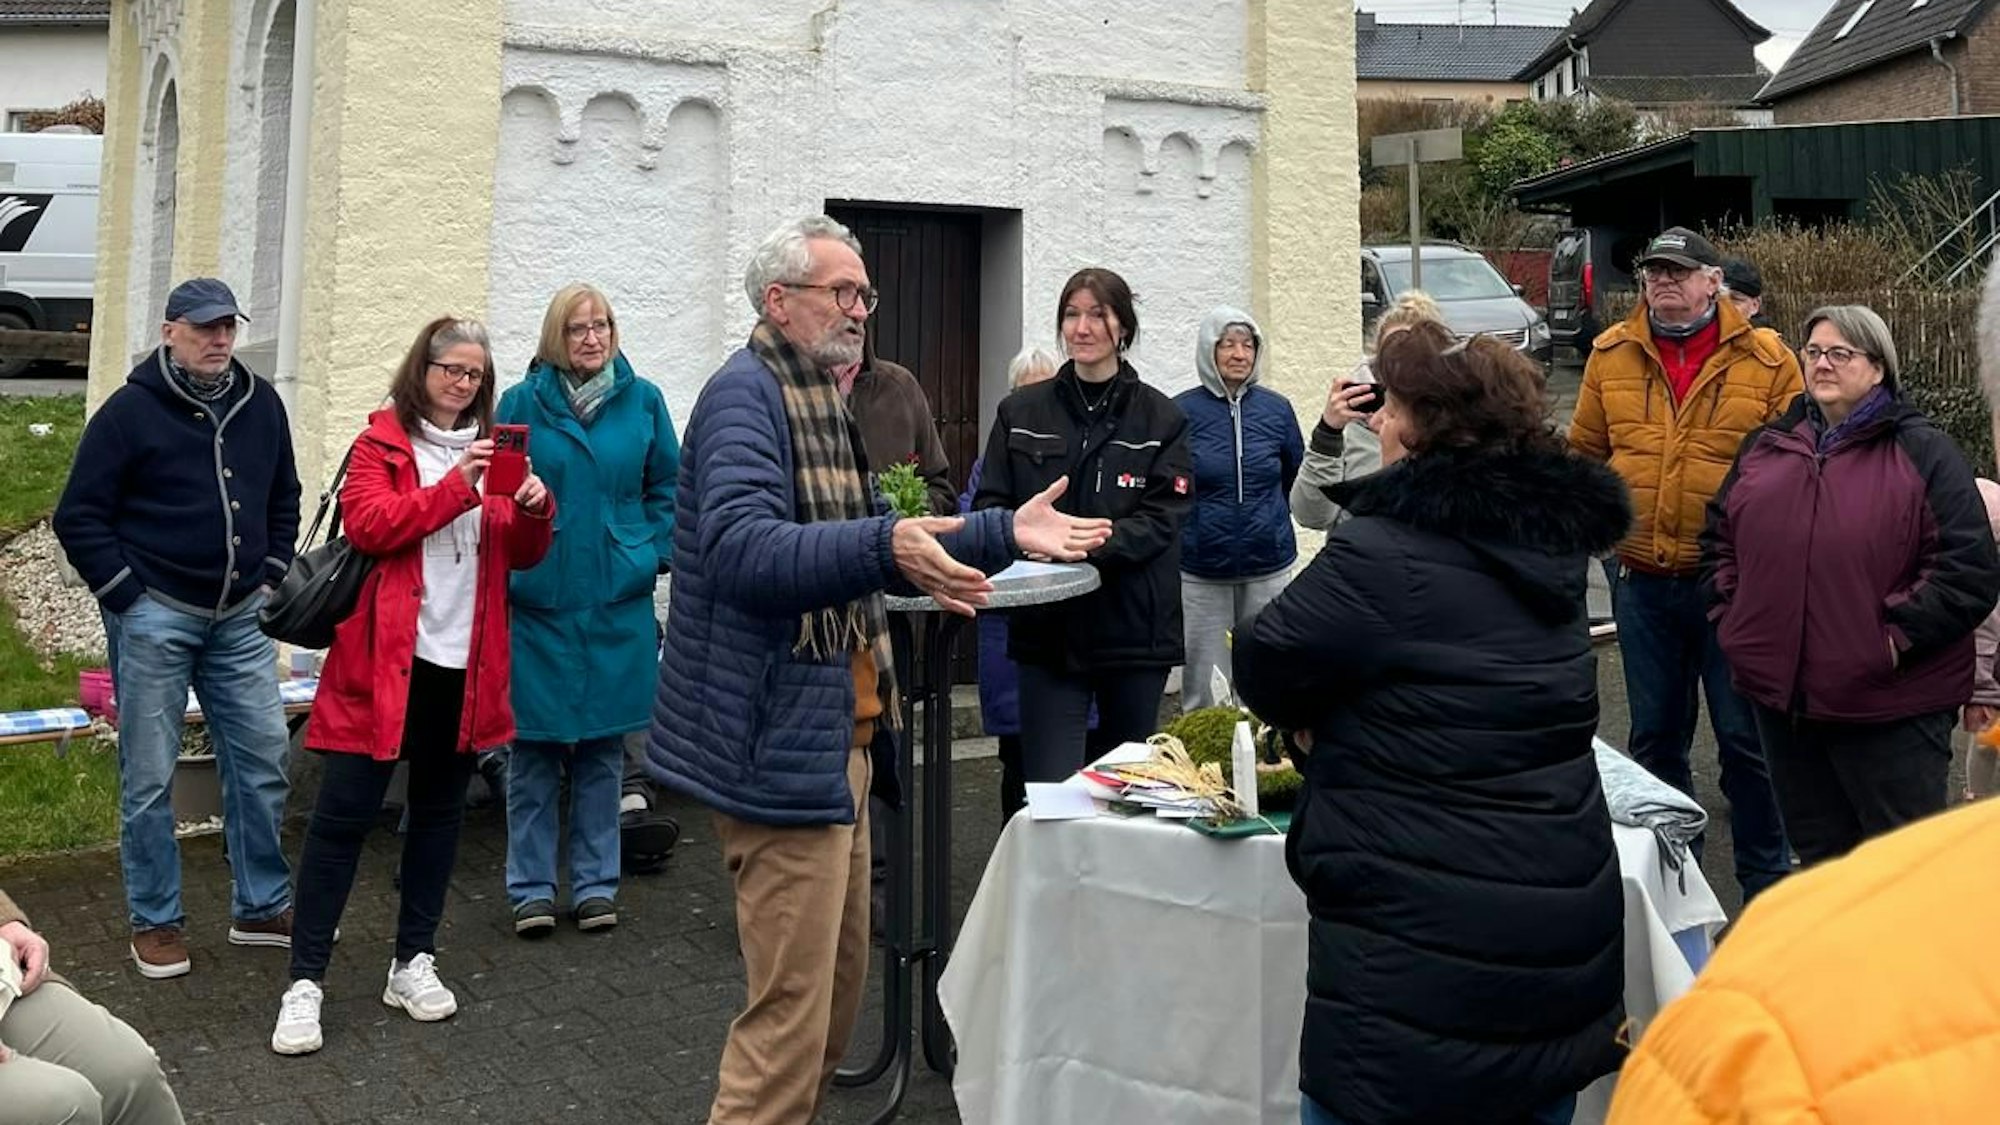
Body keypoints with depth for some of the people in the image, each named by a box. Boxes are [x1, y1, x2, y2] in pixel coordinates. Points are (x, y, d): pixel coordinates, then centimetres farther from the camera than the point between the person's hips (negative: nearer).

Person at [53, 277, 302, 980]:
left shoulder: (261, 405, 7)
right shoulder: (130, 410, -7)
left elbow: (284, 500, 19)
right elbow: (79, 516, -5)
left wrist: (272, 577, 9)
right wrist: (126, 596, -9)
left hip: (240, 619, 5)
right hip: (154, 618, -4)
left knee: (263, 762, 6)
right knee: (149, 777, 4)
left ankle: (261, 907, 20)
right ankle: (154, 921, 17)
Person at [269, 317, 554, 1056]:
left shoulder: (490, 448, 13)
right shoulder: (381, 443, 1)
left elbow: (522, 555, 9)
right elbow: (368, 525, -16)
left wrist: (536, 509, -11)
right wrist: (456, 486, -22)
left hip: (465, 663, 5)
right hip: (387, 659, -5)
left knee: (439, 810, 12)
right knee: (344, 813, -3)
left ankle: (413, 963, 23)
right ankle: (305, 982, 4)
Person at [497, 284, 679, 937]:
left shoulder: (641, 401, 5)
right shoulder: (521, 403, 0)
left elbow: (667, 486, 10)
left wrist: (654, 554, 1)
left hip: (617, 599, 1)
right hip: (537, 599, -1)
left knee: (604, 747, 10)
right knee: (533, 747, 4)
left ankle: (596, 883, 21)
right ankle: (532, 888, 16)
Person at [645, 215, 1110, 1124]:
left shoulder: (815, 398, 18)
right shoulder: (745, 396, -15)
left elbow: (864, 548, 21)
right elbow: (743, 551, -31)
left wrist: (1002, 534, 13)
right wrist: (882, 546, -44)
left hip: (833, 732, 10)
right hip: (783, 742, -10)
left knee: (837, 980, 20)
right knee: (792, 1004, -5)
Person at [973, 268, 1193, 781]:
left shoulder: (1161, 418, 1)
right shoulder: (1020, 413, 7)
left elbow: (1162, 518, -7)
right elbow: (989, 505, 4)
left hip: (1135, 629, 0)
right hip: (1047, 629, 1)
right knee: (1048, 785, -3)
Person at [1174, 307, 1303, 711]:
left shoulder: (1277, 409, 1)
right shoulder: (1182, 412, -6)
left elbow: (1297, 478, 15)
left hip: (1270, 565, 2)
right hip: (1201, 570, -2)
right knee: (1205, 685, 3)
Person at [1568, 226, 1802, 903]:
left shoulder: (1766, 359, -4)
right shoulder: (1611, 355, 4)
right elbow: (1585, 455, 11)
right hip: (1641, 581, 3)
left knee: (1746, 737, 7)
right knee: (1655, 737, 15)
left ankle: (1766, 882, 23)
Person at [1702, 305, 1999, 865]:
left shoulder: (1922, 451, -5)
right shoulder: (1765, 446, 12)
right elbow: (1719, 538, 19)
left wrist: (1897, 639, -16)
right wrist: (1733, 617, 6)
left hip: (1890, 710, -5)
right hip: (1781, 697, 5)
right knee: (1818, 853, 20)